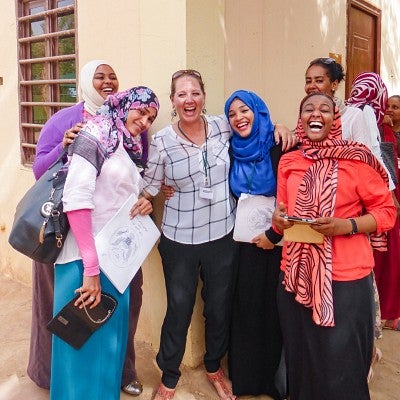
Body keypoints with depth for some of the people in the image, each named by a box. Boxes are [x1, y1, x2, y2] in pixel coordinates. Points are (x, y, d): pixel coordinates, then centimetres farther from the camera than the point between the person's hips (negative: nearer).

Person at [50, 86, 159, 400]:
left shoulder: (130, 148, 15)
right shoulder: (96, 135, -10)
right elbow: (76, 198, -20)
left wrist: (146, 202, 1)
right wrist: (91, 267, -22)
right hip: (86, 259, -8)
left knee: (110, 336, 16)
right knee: (83, 339, 1)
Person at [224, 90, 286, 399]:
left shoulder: (279, 148, -8)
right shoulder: (233, 151, 6)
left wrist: (273, 234, -11)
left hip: (277, 241, -4)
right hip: (246, 240, 4)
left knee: (275, 308, 4)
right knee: (246, 306, 9)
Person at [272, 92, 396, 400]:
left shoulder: (356, 159, -5)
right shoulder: (288, 162, 8)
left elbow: (386, 210, -2)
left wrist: (347, 226, -18)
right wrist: (278, 220, -4)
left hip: (345, 279, -4)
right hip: (296, 276, 4)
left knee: (341, 370, 5)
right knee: (301, 361, 14)